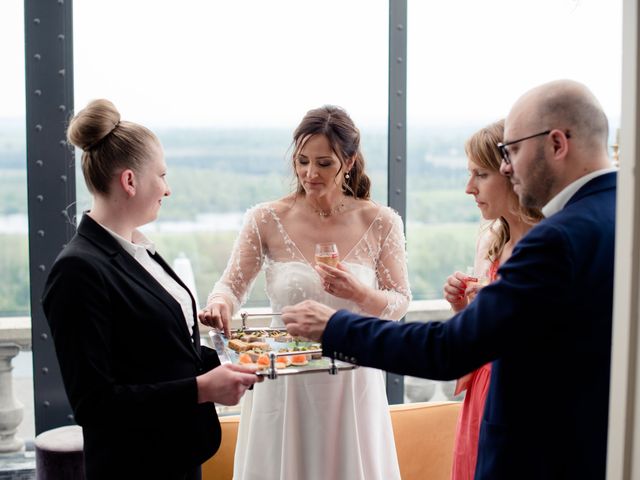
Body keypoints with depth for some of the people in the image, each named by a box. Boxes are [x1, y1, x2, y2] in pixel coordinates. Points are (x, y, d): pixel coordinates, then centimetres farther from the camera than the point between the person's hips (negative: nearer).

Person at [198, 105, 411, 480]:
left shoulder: (381, 223, -4)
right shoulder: (267, 220, -5)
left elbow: (399, 303, 2)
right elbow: (233, 285, 1)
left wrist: (359, 294, -18)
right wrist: (220, 302, -21)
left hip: (352, 382, 1)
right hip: (285, 383, 0)